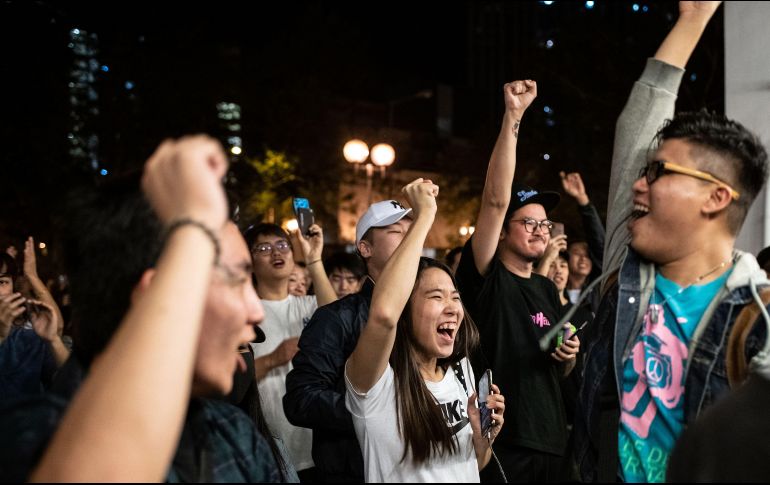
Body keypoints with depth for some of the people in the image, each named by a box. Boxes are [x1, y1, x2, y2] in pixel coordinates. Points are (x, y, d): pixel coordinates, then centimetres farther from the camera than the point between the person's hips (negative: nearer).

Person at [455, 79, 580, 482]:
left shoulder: (546, 289, 11)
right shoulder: (486, 278, -8)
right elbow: (495, 200, -22)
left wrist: (568, 355, -2)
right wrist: (512, 118, -26)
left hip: (551, 441, 6)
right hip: (500, 444, -6)